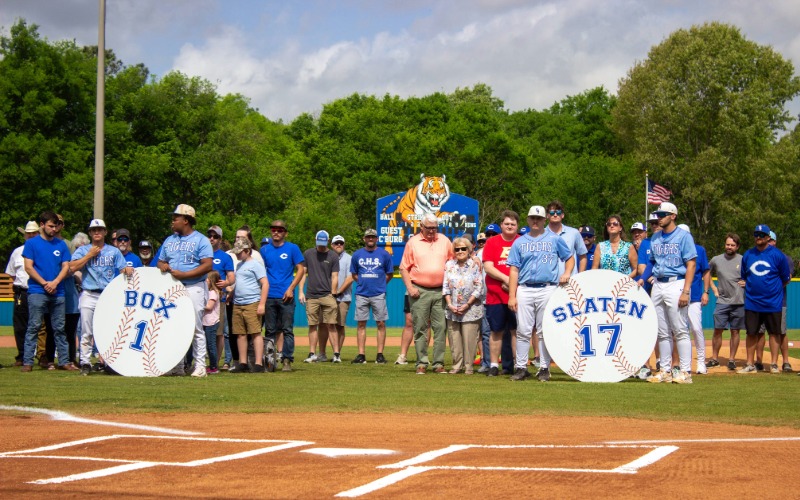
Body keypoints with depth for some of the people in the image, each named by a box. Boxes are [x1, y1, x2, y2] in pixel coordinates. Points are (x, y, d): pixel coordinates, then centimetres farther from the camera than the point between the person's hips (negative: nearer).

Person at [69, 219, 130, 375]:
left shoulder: (114, 251, 15)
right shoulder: (83, 250, 11)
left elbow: (123, 269, 8)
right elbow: (72, 267, -4)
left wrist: (127, 270, -16)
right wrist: (90, 255, -4)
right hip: (89, 296, -1)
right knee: (86, 332, -5)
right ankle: (85, 363, -2)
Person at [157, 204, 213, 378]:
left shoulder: (200, 240, -3)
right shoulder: (169, 241, 18)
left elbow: (207, 266, -12)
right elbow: (161, 261, 22)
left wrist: (183, 275, -17)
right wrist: (163, 266, -4)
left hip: (194, 288, -6)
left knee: (196, 329, -5)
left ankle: (200, 365, -3)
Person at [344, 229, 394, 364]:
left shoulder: (384, 254, 4)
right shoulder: (357, 255, 9)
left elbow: (389, 274, 10)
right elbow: (353, 275, 17)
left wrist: (379, 284, 4)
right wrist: (362, 282, 7)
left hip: (378, 294, -1)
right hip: (361, 294, 1)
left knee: (381, 323, -2)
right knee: (361, 323, 0)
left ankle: (380, 354, 1)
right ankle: (361, 355, 2)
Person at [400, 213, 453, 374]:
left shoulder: (444, 241, 11)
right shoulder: (413, 242, 4)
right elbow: (404, 268, 5)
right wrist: (409, 287, -6)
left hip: (441, 291, 2)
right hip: (420, 291, -2)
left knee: (441, 328, -1)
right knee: (420, 328, 0)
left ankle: (439, 363, 4)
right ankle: (421, 363, 4)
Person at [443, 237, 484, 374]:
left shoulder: (475, 265, 1)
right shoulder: (449, 265, 10)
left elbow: (479, 288, -4)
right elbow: (445, 286, 6)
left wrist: (467, 305, -10)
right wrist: (450, 304, -6)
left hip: (471, 310, -3)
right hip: (452, 310, 3)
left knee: (469, 339, -5)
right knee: (454, 339, 2)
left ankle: (468, 366, 3)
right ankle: (457, 365, 12)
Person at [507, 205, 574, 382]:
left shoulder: (555, 239, 11)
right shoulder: (519, 243, 13)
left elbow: (570, 258, 18)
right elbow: (514, 270, 9)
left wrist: (567, 273, -3)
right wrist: (512, 296, 0)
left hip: (547, 289, -1)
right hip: (524, 290, 1)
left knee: (545, 332, 0)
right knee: (523, 331, -1)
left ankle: (544, 368, 4)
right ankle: (521, 367, 3)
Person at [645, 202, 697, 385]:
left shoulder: (683, 236, -5)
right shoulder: (655, 238, 14)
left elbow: (691, 264, -9)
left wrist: (685, 291, -17)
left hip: (676, 284, -7)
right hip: (658, 285, 7)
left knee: (681, 331, -6)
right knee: (662, 332, 9)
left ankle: (685, 372, -5)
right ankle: (665, 371, 13)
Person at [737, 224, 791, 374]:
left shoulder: (777, 255, -4)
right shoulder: (748, 255, 6)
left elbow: (786, 279, 2)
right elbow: (743, 278, 18)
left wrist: (774, 289, 3)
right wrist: (746, 285, 5)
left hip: (773, 303, -3)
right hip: (752, 303, 3)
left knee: (774, 333, 6)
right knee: (751, 333, 5)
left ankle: (774, 364, 13)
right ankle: (750, 364, 13)